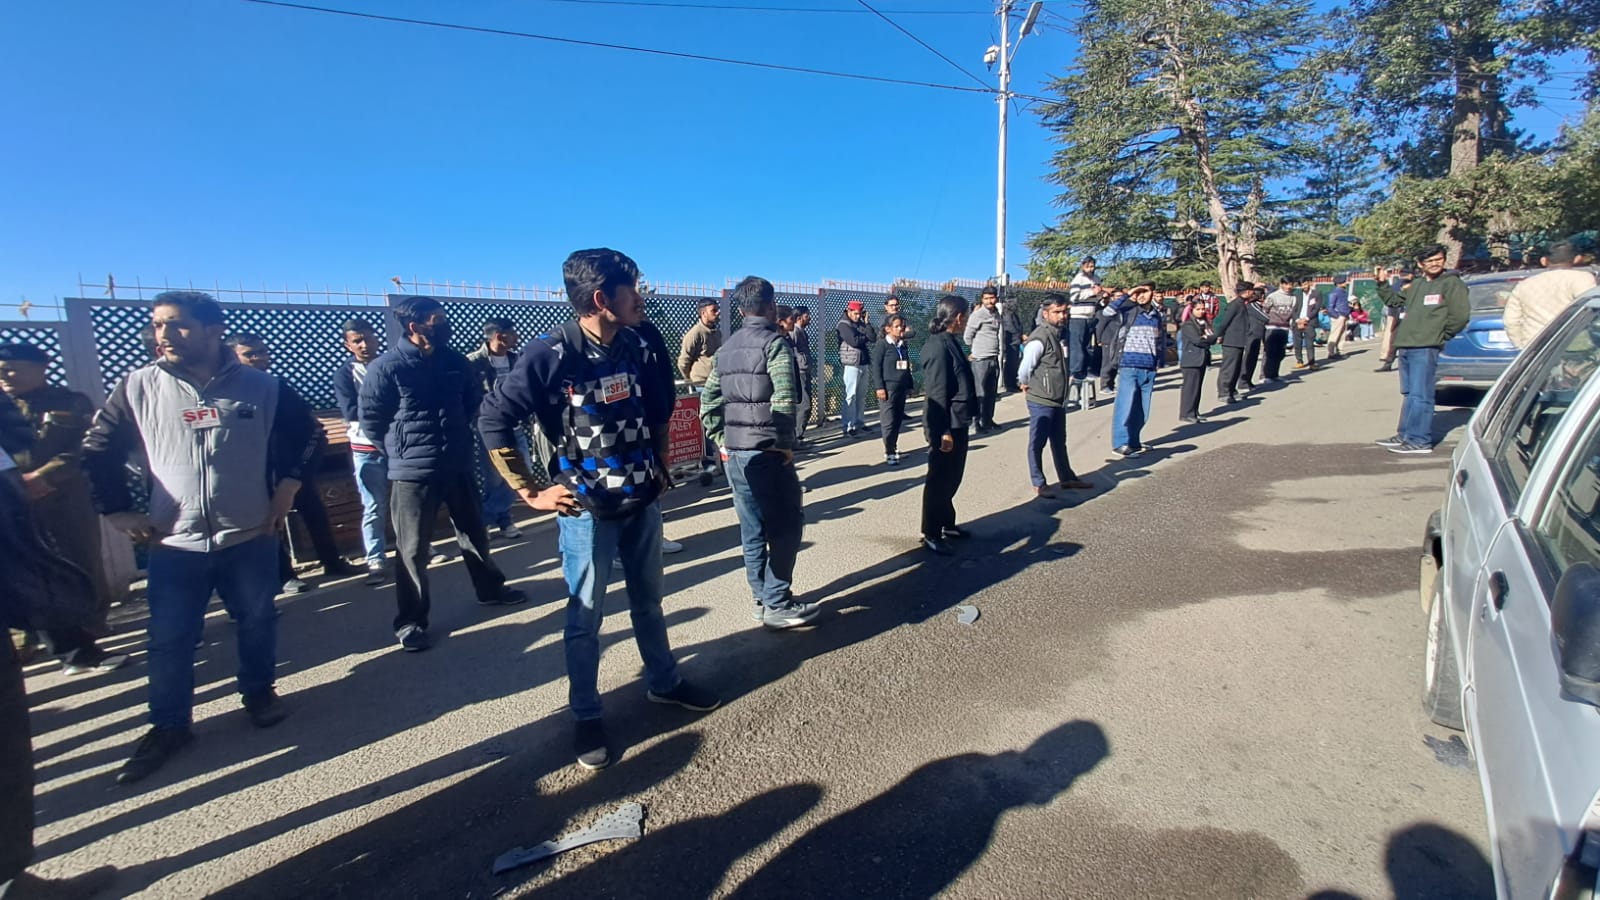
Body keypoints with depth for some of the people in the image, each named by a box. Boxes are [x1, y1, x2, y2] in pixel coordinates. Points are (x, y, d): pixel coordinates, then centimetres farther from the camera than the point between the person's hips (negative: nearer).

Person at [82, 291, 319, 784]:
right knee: (168, 640, 8)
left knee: (257, 623, 14)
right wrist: (119, 512, 4)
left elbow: (307, 436, 6)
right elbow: (98, 449, 8)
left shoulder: (262, 387, -5)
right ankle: (169, 725, 25)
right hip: (174, 544, 1)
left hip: (250, 537, -1)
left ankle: (259, 691, 36)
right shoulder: (139, 386, -2)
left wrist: (284, 495, 1)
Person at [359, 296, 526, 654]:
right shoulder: (386, 367, -13)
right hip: (412, 472, -4)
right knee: (412, 550, 4)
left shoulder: (455, 361, 0)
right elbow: (372, 420, -6)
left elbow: (474, 399, 17)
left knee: (474, 533, 19)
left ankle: (490, 589, 38)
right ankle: (410, 621, 18)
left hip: (458, 465, 5)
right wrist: (405, 449, 2)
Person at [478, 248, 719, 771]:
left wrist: (660, 463, 13)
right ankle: (586, 718, 26)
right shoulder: (551, 355, -18)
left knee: (648, 600, 20)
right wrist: (530, 491, -12)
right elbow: (493, 422, -14)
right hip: (587, 509, -5)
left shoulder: (638, 347, -2)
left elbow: (660, 409, 16)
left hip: (643, 501, 5)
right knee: (586, 616, 8)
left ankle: (664, 682, 40)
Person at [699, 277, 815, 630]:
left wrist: (721, 439, 12)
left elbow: (709, 400, 12)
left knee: (753, 529, 13)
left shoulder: (726, 348, 13)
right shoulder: (774, 342, -9)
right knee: (786, 526, 3)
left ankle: (762, 600, 22)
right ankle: (777, 605, 6)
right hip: (767, 452, -7)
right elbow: (784, 400, -20)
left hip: (735, 452, 7)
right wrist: (786, 444, -11)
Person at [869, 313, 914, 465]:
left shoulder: (903, 346, 13)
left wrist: (909, 385, 19)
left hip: (901, 388, 7)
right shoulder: (882, 345, -6)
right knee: (888, 421, -6)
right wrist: (879, 387, -14)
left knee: (898, 420, 10)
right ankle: (889, 453, -1)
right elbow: (876, 367, -9)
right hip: (888, 388, -6)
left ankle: (893, 448, 21)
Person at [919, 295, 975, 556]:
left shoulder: (950, 342, 11)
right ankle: (931, 534, 11)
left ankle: (946, 523, 34)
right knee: (939, 480, 0)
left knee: (952, 478, 20)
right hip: (946, 427, -10)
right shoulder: (938, 347, -20)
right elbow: (936, 394, -23)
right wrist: (942, 431, -23)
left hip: (958, 423, 10)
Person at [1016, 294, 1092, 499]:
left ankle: (1067, 478, 32)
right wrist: (1029, 387, -3)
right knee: (1037, 443, 4)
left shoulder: (1059, 334, 8)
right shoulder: (1039, 339, -20)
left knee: (1059, 442, 19)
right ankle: (1039, 484, 14)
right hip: (1041, 402, -9)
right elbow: (1023, 370, -19)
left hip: (1058, 400, 9)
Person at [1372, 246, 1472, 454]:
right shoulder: (1417, 284, 17)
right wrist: (1382, 284, 17)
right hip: (1406, 347, 8)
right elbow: (1394, 300, 29)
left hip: (1425, 349, -8)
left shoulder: (1452, 283, -3)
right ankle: (1405, 435, 22)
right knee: (1408, 394, 14)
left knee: (1419, 395, -9)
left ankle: (1420, 440, -7)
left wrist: (1440, 337, -3)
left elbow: (1460, 316, -9)